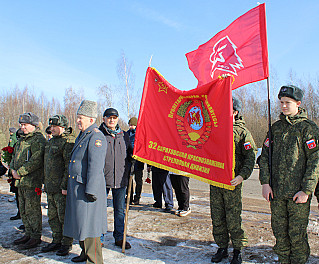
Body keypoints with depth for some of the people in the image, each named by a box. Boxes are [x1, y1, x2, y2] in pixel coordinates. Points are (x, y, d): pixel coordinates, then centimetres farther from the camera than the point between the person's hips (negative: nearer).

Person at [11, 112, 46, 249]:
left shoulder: (38, 139, -12)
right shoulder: (21, 140, 18)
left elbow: (36, 161, -21)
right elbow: (14, 157, 22)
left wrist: (20, 172, -17)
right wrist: (13, 170, 3)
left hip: (32, 181, -9)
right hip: (20, 181, 9)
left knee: (33, 209, -2)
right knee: (23, 209, 16)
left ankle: (36, 237, 10)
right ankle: (28, 234, 29)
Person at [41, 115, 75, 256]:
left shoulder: (68, 142, -14)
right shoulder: (51, 141, 16)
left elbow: (70, 166, -19)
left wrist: (65, 186, -22)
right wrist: (46, 183, 21)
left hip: (62, 188, -9)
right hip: (50, 188, 9)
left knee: (64, 216, 1)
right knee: (52, 216, 17)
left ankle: (67, 244, 15)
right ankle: (56, 241, 30)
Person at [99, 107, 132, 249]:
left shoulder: (124, 136, 10)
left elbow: (130, 153, 22)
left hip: (120, 179, 3)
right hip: (102, 179, -3)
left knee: (120, 210, 12)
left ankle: (119, 237, 27)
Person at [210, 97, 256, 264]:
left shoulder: (242, 132, -3)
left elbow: (250, 157, -7)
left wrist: (242, 176, -18)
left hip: (232, 181, -5)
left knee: (233, 218, 1)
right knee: (217, 217, 10)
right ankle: (222, 248, 25)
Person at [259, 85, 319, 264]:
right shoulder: (276, 127, 11)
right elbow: (265, 155, 9)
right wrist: (265, 182, 0)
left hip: (298, 192, -4)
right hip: (276, 191, 4)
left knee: (297, 235, 5)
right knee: (280, 232, 13)